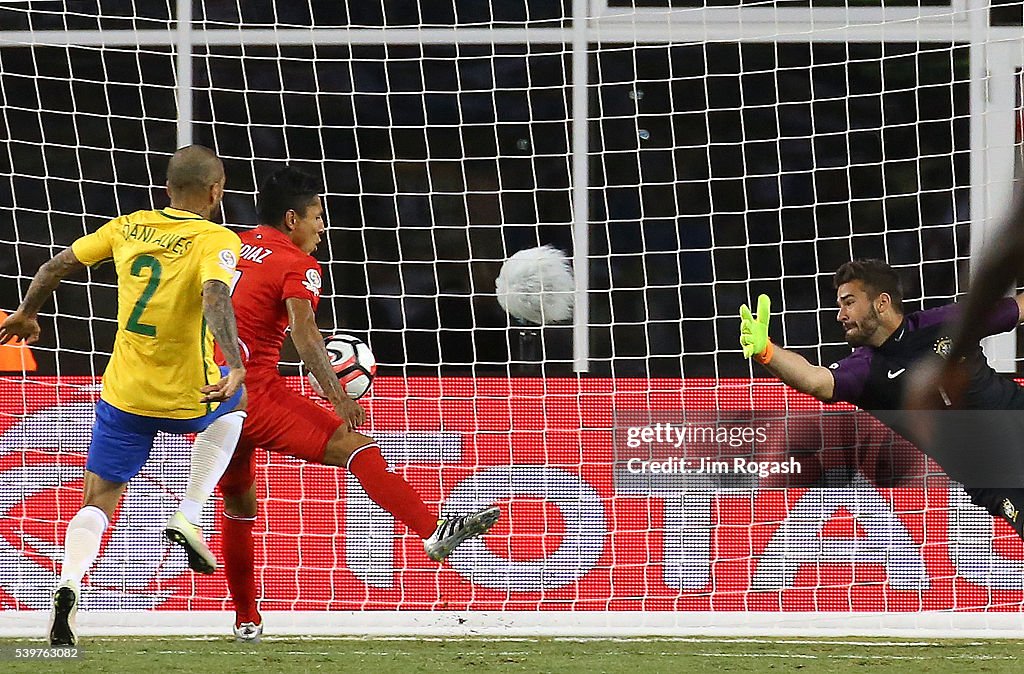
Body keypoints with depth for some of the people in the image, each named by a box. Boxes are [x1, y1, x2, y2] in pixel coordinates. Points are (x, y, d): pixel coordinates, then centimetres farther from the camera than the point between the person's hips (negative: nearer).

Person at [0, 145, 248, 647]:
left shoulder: (127, 228, 4)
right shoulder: (216, 241, -10)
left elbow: (55, 266, 12)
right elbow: (215, 296, -30)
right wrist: (236, 365, -40)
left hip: (123, 395, 3)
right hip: (187, 398, -3)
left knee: (97, 504, 12)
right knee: (235, 400, 33)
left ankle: (70, 582, -19)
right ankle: (188, 516, 19)